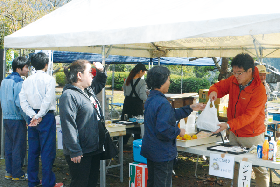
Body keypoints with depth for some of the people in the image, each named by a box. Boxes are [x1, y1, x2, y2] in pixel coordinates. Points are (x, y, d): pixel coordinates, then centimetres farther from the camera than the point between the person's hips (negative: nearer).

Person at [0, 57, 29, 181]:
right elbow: (19, 103, -20)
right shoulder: (19, 83, -15)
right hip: (17, 119, -8)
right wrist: (28, 119, -15)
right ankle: (17, 174, 7)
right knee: (18, 147, 0)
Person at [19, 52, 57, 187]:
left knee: (33, 150, 13)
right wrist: (40, 116, -12)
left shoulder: (27, 81, 8)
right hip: (46, 116, -6)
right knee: (47, 151, -1)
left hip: (33, 118, 6)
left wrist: (33, 115, -4)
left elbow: (23, 101, 1)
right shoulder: (49, 79, -8)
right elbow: (48, 99, -18)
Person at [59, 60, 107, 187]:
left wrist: (101, 72, 12)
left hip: (95, 148, 9)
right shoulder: (69, 96, -19)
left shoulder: (89, 90, 11)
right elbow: (68, 126, -24)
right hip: (80, 153, -9)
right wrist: (74, 151, -26)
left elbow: (100, 83, 34)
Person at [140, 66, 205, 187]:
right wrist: (178, 131, -14)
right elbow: (163, 129, -31)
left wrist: (190, 108, 18)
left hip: (150, 150, 9)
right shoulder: (163, 103, -24)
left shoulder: (150, 99, 8)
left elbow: (171, 115, 16)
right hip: (162, 153, -9)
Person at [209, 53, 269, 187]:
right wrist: (213, 91, -14)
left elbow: (249, 116, -26)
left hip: (252, 136, -6)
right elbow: (219, 86, 12)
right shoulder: (233, 81, -2)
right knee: (235, 167, 13)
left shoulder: (259, 90, -21)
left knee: (260, 170, 3)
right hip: (234, 134, 6)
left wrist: (228, 125, -36)